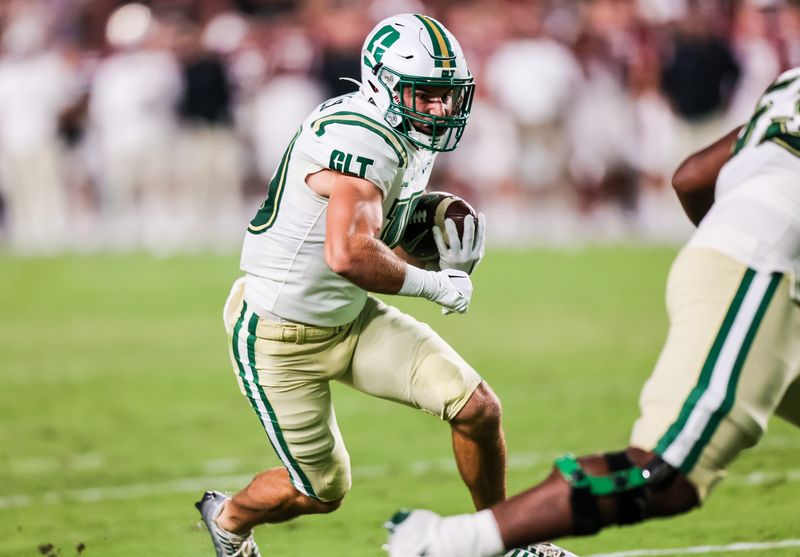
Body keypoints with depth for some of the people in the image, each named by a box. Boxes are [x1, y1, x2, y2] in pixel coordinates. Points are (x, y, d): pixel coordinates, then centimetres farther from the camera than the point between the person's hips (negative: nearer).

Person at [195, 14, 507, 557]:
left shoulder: (410, 140, 2)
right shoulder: (359, 141, -29)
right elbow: (349, 256, -42)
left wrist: (438, 254, -2)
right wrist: (431, 284, -27)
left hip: (350, 318, 8)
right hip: (281, 337, -8)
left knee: (479, 409, -6)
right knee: (323, 490, 6)